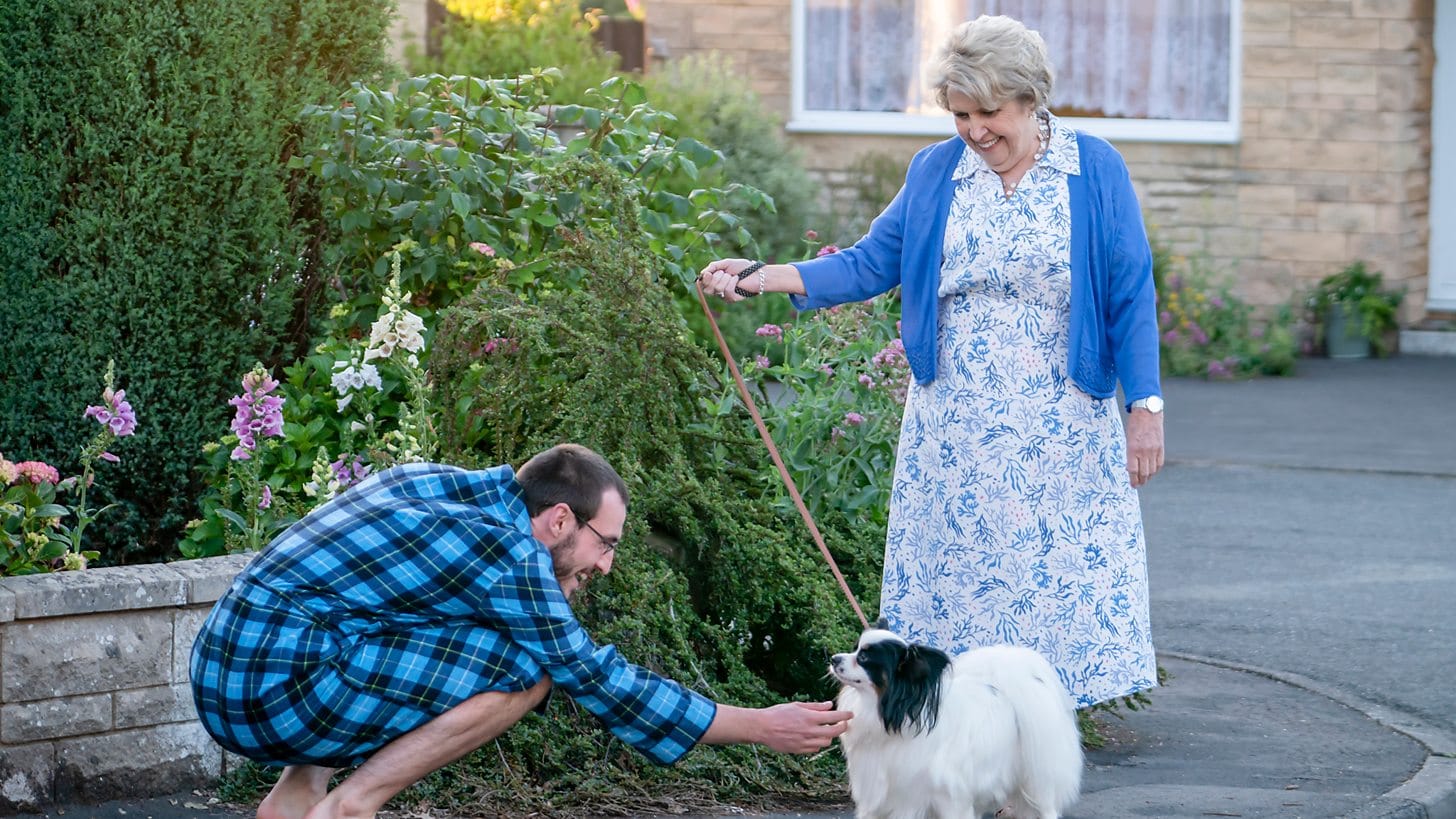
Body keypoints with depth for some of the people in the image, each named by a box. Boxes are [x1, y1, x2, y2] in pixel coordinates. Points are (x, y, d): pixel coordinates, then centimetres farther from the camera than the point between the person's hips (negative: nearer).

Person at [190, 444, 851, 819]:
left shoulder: (447, 485, 16)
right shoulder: (506, 554, -9)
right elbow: (600, 684, -4)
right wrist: (761, 727, 1)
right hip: (275, 680, -9)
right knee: (527, 666, -12)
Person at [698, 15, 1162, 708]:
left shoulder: (1094, 171, -1)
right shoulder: (934, 173, 7)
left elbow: (1130, 294, -1)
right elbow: (872, 263, 9)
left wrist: (1145, 406, -6)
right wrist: (765, 277, -4)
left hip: (1059, 426, -2)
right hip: (953, 429, 3)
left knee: (1057, 576, -4)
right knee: (953, 578, 1)